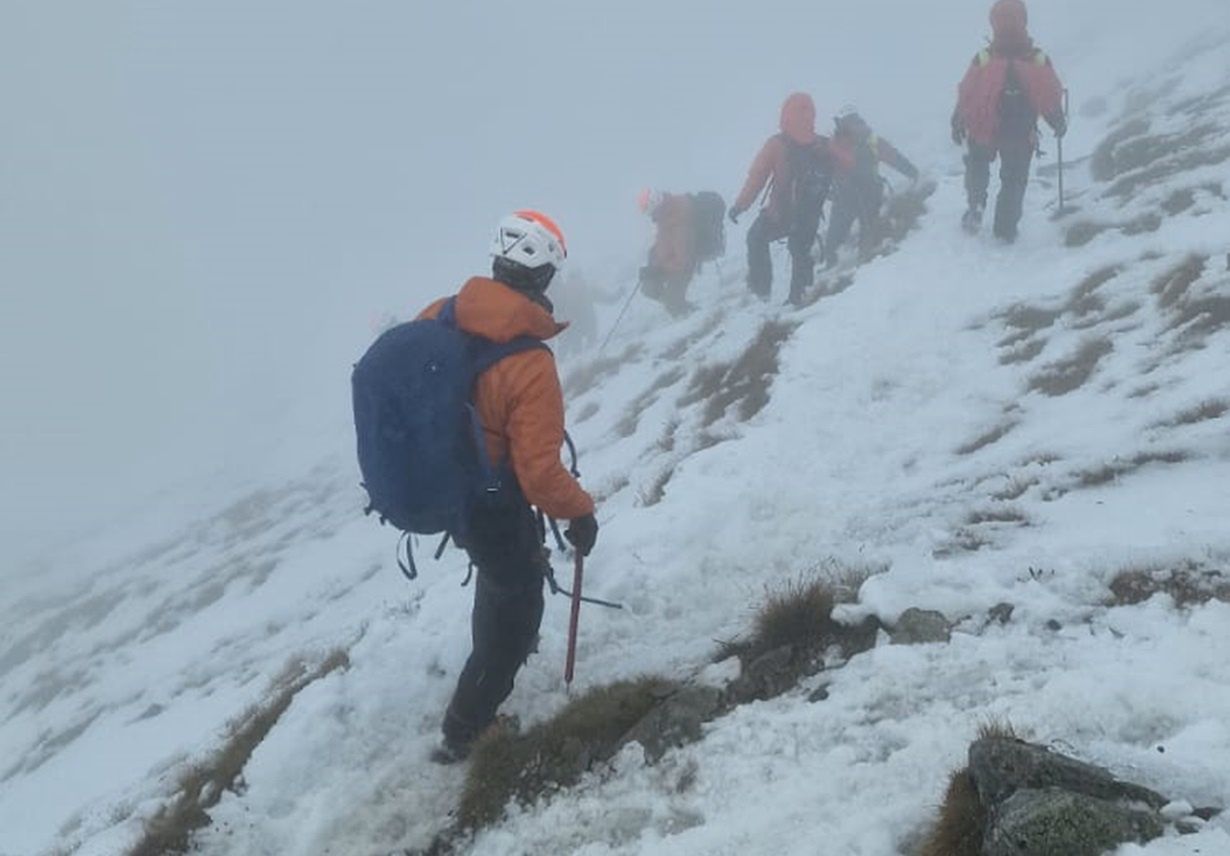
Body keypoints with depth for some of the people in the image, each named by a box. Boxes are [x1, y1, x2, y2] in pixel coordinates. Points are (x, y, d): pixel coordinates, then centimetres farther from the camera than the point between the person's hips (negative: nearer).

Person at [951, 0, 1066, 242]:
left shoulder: (983, 60, -18)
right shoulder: (1039, 61, -13)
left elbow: (966, 97, -11)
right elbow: (1052, 98, -4)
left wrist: (957, 125, 6)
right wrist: (1059, 124, 15)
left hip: (983, 131, 0)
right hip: (1021, 136, 0)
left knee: (977, 166, 28)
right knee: (1014, 181, 18)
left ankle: (976, 206, 10)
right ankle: (1006, 229, 21)